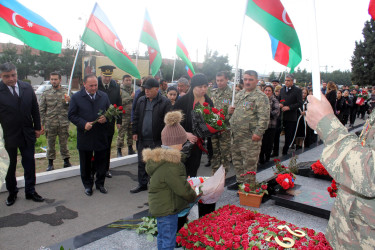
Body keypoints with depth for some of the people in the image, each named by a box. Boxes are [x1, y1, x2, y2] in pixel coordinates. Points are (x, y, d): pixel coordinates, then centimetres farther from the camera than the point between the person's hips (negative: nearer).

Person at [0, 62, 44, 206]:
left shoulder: (27, 88, -1)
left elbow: (35, 109, 7)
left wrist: (37, 127, 7)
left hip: (28, 134, 3)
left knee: (29, 164, 11)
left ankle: (30, 191, 27)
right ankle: (12, 192, 33)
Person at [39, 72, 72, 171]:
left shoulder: (66, 92, 4)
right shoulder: (45, 94, 5)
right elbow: (41, 110, 5)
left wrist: (68, 101, -17)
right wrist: (41, 125, 0)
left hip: (63, 124, 0)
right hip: (50, 124, 1)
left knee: (64, 143, 10)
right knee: (50, 144, 9)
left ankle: (66, 161, 23)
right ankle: (50, 163, 21)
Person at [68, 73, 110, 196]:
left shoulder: (104, 96, 3)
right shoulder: (76, 97, -4)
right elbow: (71, 115, -3)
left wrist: (106, 118, -12)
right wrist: (84, 124, -17)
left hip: (101, 136, 2)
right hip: (85, 137, -1)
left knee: (101, 162, 11)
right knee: (86, 163, 12)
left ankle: (100, 183, 29)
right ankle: (87, 185, 29)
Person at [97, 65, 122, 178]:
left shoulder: (115, 86, 4)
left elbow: (119, 104, 8)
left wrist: (119, 121, 5)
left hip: (110, 123, 3)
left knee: (107, 147, 13)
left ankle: (106, 169, 25)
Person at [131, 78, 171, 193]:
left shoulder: (165, 102, -8)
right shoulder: (141, 101, 10)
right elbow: (136, 117, 15)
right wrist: (135, 132, 9)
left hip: (157, 140, -5)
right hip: (142, 138, 6)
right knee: (142, 162, 15)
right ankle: (142, 184, 31)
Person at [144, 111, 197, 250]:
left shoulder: (157, 158, 3)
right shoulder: (169, 165, -28)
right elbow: (182, 188, -21)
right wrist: (193, 196, -3)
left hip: (158, 206, 10)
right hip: (167, 209, -9)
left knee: (162, 238, 24)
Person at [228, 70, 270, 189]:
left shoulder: (261, 97, -10)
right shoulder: (239, 94, 15)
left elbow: (264, 117, -16)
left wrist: (258, 133, -22)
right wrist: (230, 110, 4)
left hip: (250, 137, -8)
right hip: (236, 135, 8)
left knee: (249, 163, 1)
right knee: (237, 159, 18)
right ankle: (240, 181, 35)